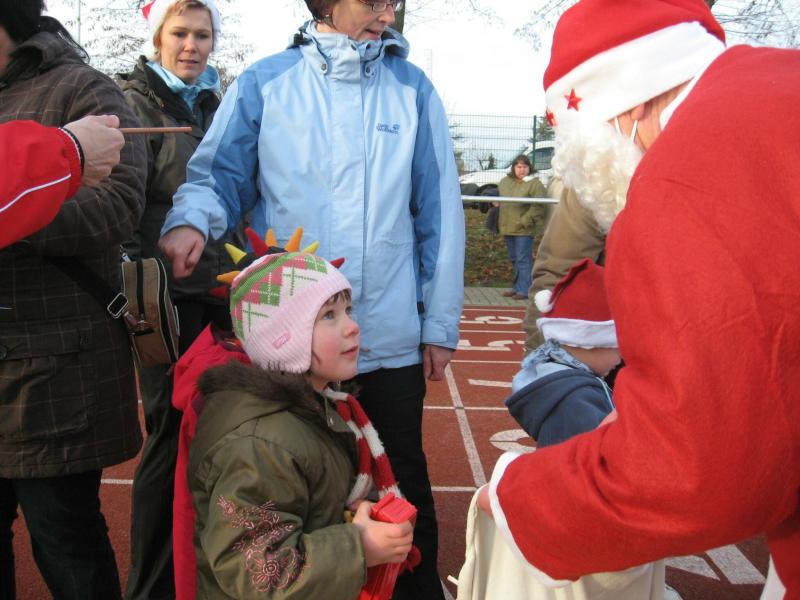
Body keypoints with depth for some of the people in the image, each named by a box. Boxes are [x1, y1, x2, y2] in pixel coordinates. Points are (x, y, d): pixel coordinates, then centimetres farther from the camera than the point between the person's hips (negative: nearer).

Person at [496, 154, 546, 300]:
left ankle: (524, 290, 0)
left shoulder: (534, 184, -7)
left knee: (523, 260, -5)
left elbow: (538, 206, -13)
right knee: (514, 259, 16)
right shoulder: (504, 182, 12)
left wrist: (525, 221, -17)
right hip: (507, 228, 7)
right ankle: (517, 287, 27)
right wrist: (498, 220, 6)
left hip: (524, 230, -7)